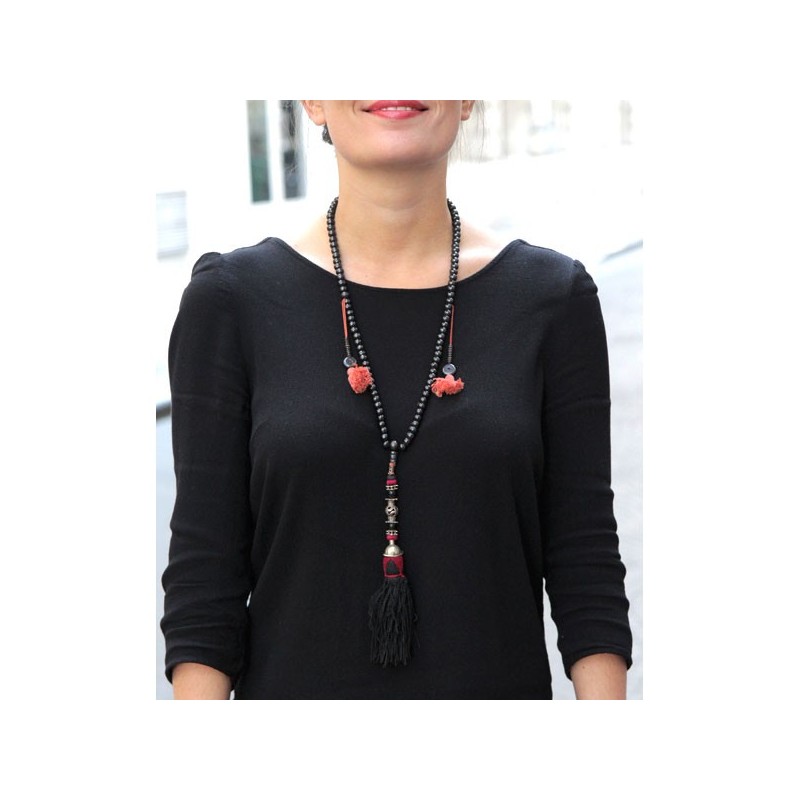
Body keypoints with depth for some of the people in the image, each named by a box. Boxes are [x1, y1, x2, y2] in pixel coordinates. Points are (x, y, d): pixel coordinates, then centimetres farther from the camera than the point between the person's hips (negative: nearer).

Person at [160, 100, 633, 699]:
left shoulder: (553, 297, -1)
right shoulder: (234, 299, -3)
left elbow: (588, 560, -1)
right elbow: (202, 570, -3)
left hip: (501, 679, 1)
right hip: (296, 683, 0)